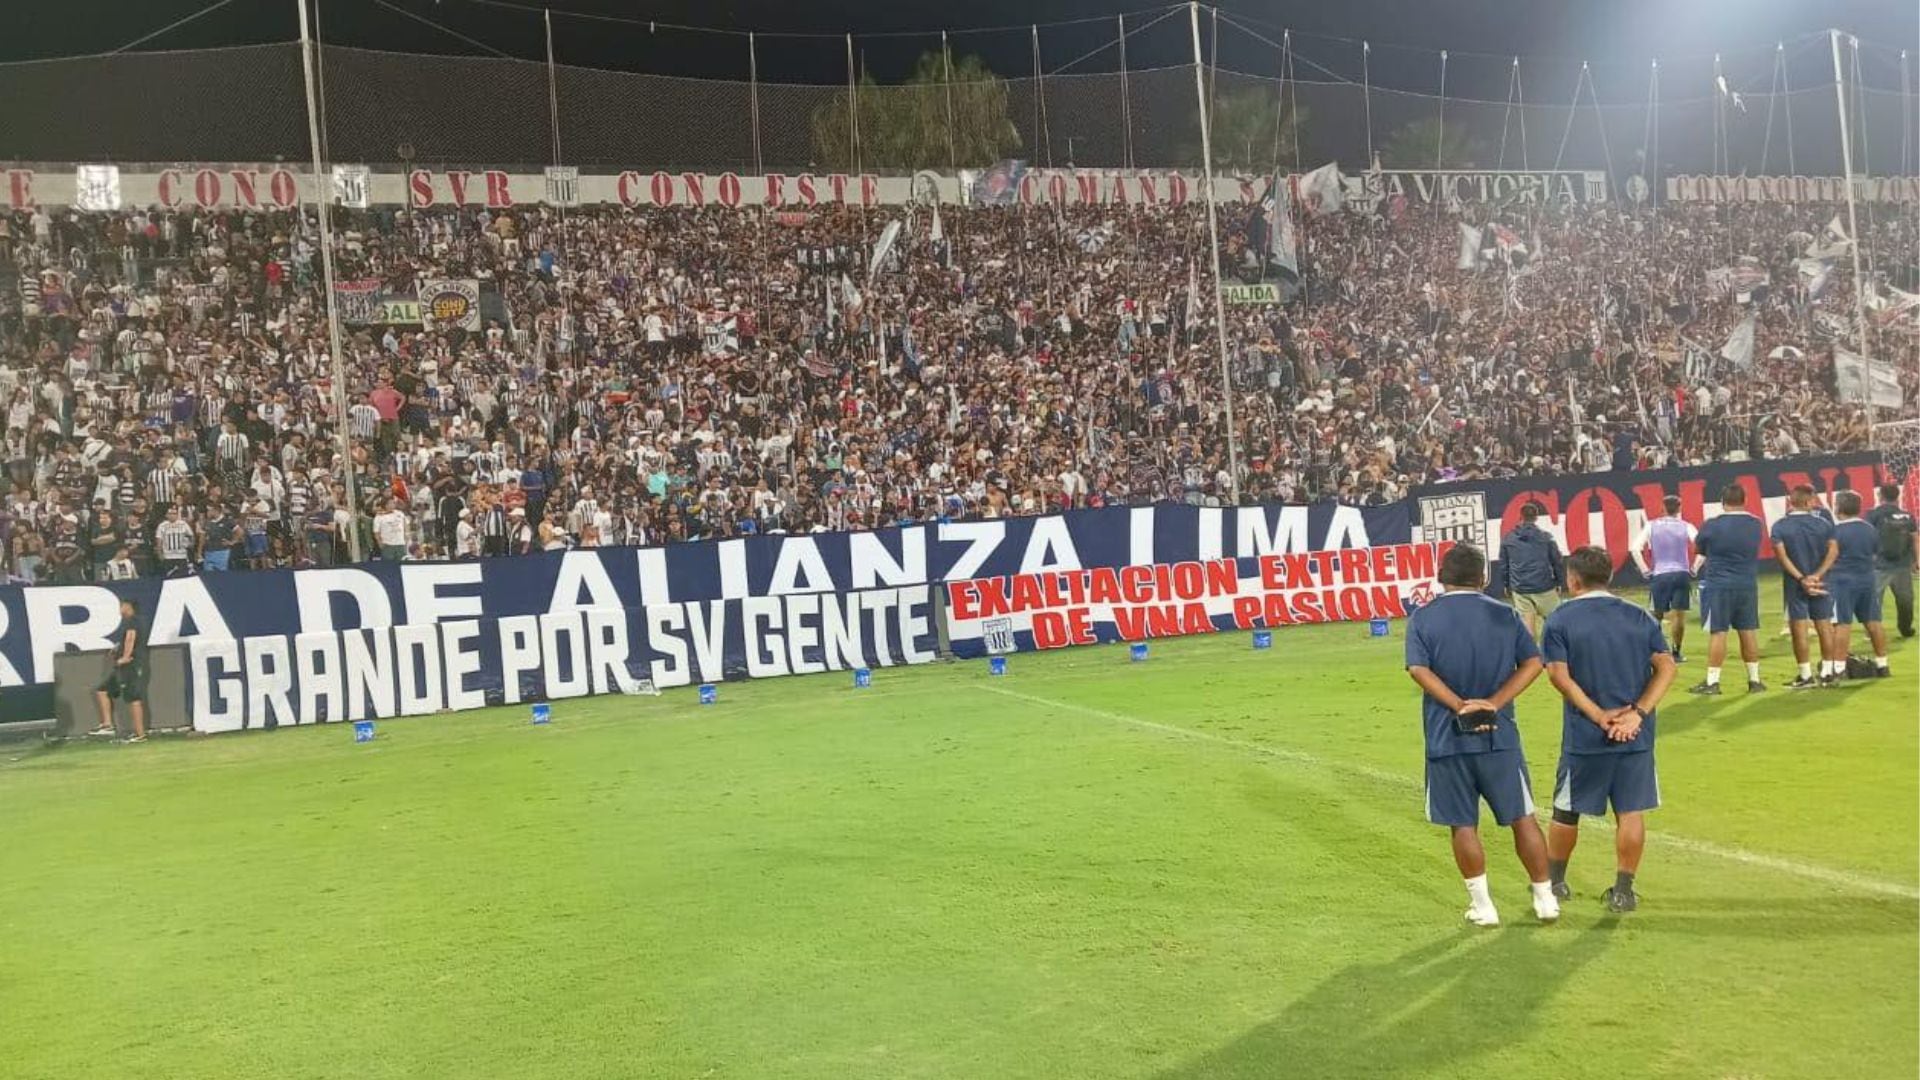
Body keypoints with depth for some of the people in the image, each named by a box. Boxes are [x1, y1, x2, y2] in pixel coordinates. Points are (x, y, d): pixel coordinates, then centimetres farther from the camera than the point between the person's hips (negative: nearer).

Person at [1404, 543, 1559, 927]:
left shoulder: (1423, 618, -1)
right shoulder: (1505, 614, 4)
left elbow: (1419, 670, -14)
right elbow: (1533, 662, -5)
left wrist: (1461, 706, -15)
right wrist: (1494, 702, -12)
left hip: (1447, 738, -1)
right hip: (1499, 736, 1)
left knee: (1463, 826, 8)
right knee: (1522, 818, 13)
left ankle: (1482, 905, 13)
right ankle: (1545, 899, 20)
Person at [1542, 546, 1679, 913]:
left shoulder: (1560, 620, -4)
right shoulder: (1640, 617, 5)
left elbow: (1559, 675, -13)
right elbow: (1667, 667, -2)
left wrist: (1599, 716, -13)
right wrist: (1637, 713, -10)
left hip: (1583, 736, -2)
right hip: (1636, 736, 2)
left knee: (1566, 812, 12)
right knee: (1631, 812, 9)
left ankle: (1554, 882, 25)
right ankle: (1623, 890, 12)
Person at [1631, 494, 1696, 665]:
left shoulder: (1652, 526, 5)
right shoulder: (1686, 527, 3)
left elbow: (1636, 549, -5)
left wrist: (1645, 571, 2)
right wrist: (1694, 569, 1)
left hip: (1659, 575, 1)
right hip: (1681, 574, 0)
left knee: (1656, 616, 8)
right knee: (1679, 615, 5)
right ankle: (1676, 653, 5)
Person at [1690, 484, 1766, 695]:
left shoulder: (1712, 526, -10)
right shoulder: (1755, 525, 3)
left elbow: (1699, 548, 8)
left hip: (1718, 586, -4)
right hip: (1748, 586, 4)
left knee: (1718, 633, -2)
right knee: (1748, 632, 10)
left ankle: (1712, 682, -1)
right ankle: (1754, 680, 17)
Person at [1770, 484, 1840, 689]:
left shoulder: (1780, 526, -4)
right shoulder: (1823, 524, 1)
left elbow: (1782, 555, -14)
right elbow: (1833, 551, -9)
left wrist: (1801, 579, -14)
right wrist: (1817, 575, -14)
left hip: (1794, 584, -2)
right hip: (1819, 583, 2)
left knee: (1799, 629, 0)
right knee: (1824, 626, 10)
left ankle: (1806, 676, 2)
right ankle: (1828, 673, 14)